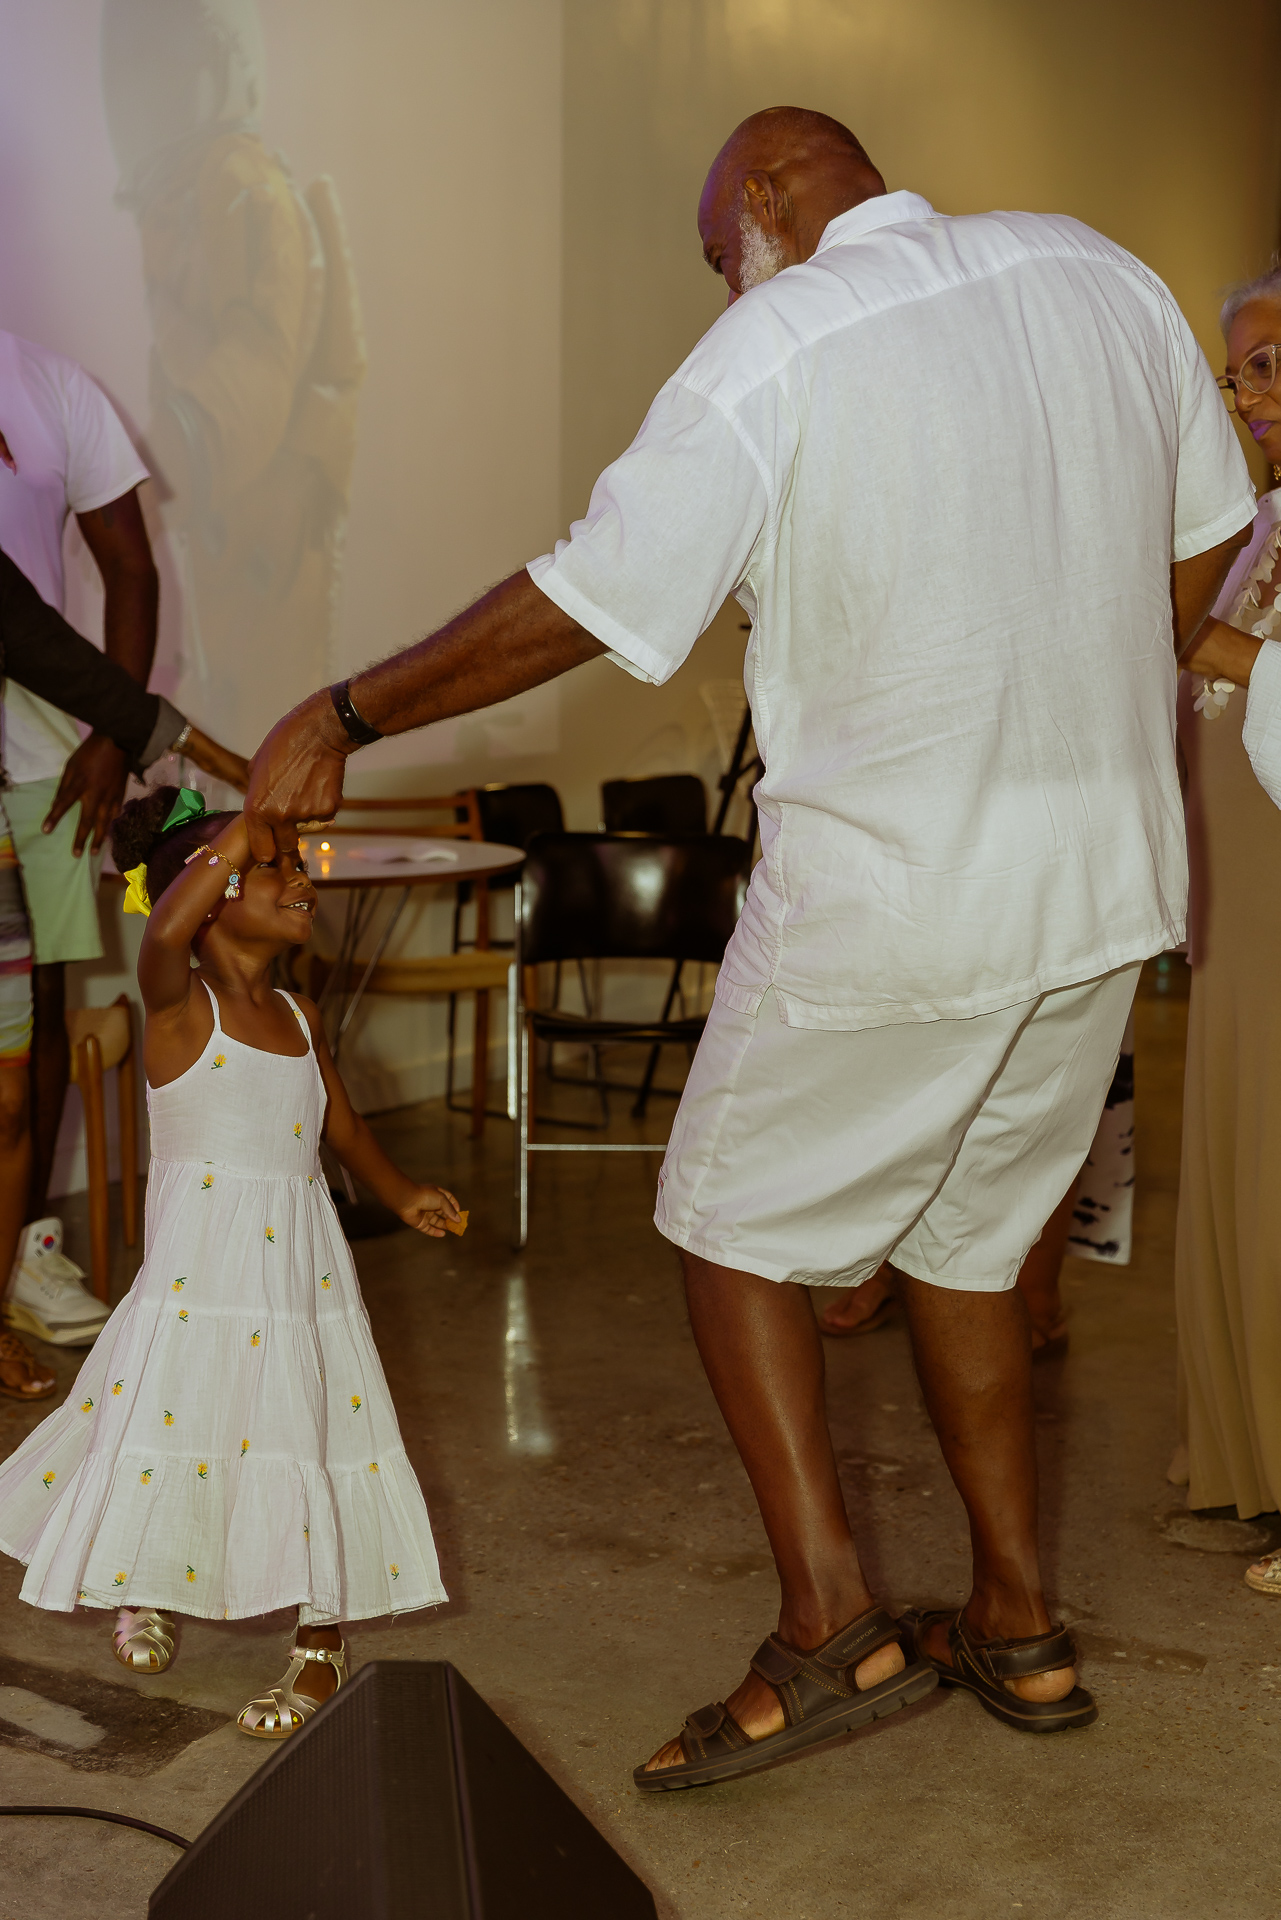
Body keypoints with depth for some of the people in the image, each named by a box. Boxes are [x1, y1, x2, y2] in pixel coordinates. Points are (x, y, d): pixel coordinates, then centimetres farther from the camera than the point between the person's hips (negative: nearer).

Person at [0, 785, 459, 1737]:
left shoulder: (301, 1017, 7)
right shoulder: (180, 1006, -12)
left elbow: (345, 1128, 21)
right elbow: (165, 930, -36)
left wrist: (400, 1190, 6)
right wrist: (259, 814, -34)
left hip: (303, 1277, 5)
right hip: (200, 1280, -5)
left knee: (311, 1437, 7)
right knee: (178, 1428, 7)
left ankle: (321, 1647, 25)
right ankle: (147, 1586, 39)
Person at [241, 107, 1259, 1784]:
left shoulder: (771, 355, -12)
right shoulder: (1101, 274, 6)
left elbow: (579, 608, -13)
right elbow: (1208, 537, 13)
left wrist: (336, 722, -2)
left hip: (888, 905, -6)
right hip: (1106, 893, 7)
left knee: (738, 1231, 11)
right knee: (963, 1241, 20)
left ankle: (829, 1626, 3)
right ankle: (1019, 1630, 26)